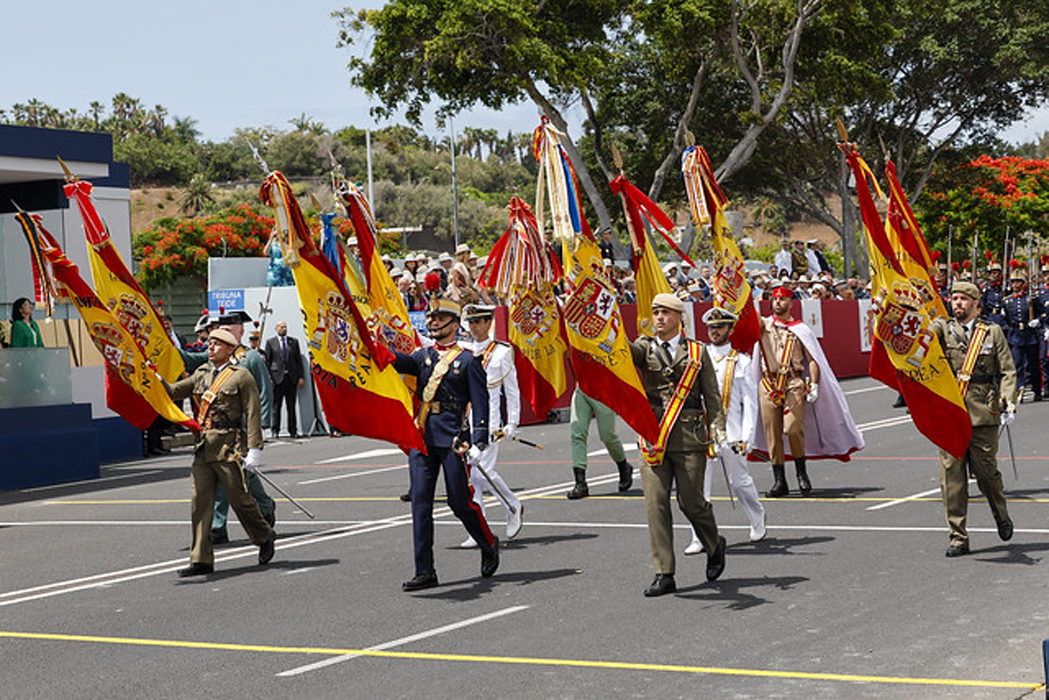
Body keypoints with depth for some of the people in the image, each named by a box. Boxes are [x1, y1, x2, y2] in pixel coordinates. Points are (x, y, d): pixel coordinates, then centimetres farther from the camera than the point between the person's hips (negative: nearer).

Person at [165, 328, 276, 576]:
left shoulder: (241, 376, -4)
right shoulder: (202, 374, 15)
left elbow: (253, 414, -8)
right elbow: (174, 392, 19)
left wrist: (254, 449, -14)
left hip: (229, 447, -6)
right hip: (203, 447, 6)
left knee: (240, 500, 4)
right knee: (199, 502, -1)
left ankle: (264, 536, 30)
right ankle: (201, 560, 1)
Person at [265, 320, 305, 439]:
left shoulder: (294, 342, 13)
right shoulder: (270, 342, 6)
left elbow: (298, 360, 12)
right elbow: (267, 361, 3)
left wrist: (301, 377, 4)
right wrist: (269, 379, -6)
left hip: (291, 378, 2)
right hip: (277, 378, -2)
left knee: (292, 406, 4)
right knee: (276, 406, -1)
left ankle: (293, 430, 9)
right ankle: (275, 430, 5)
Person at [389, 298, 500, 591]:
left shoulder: (468, 360, 1)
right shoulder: (424, 356, 15)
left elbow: (480, 403, -3)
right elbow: (401, 361, -5)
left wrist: (479, 443, -12)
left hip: (452, 439, -4)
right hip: (421, 436, 5)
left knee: (459, 501, 1)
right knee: (420, 503, 0)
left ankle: (488, 545, 28)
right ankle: (424, 572, 3)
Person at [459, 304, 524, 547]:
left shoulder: (502, 352, 1)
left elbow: (512, 391, 1)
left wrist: (511, 424, -4)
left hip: (489, 420, -5)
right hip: (465, 420, 5)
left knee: (483, 471, -13)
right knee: (470, 474, 1)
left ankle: (513, 507, 13)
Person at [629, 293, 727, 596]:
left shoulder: (697, 352, 8)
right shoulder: (644, 349, 9)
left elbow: (712, 395, 8)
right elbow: (626, 349, -14)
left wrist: (718, 428, -4)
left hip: (690, 438, -1)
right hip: (654, 438, 1)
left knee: (691, 502, 0)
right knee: (655, 505, -4)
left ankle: (715, 545, 31)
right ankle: (664, 574, 1)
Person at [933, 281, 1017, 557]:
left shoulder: (992, 332, 8)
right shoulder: (943, 329, 9)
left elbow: (1008, 371, 6)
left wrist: (1008, 404, -8)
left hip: (983, 413, -1)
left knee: (986, 472, 4)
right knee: (952, 475, -2)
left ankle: (1002, 517, 34)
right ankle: (958, 538, 4)